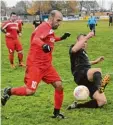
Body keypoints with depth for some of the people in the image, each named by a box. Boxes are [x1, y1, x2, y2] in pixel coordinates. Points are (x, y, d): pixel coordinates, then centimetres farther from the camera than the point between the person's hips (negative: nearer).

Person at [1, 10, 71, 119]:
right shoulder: (44, 27, -14)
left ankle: (56, 113, 11)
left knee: (59, 85, -1)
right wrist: (43, 45, -55)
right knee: (30, 91, -14)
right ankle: (9, 91, 13)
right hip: (35, 65, -9)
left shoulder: (50, 29, 14)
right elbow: (35, 40, -34)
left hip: (47, 65, 9)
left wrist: (61, 38, 29)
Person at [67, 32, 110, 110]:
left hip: (87, 79, 9)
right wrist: (87, 37, -22)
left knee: (102, 101, -3)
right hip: (80, 75, -8)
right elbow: (74, 49, -23)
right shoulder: (76, 50, 5)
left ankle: (77, 105, -3)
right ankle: (100, 86, -75)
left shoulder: (83, 51, 30)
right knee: (98, 71, -40)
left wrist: (95, 61, 41)